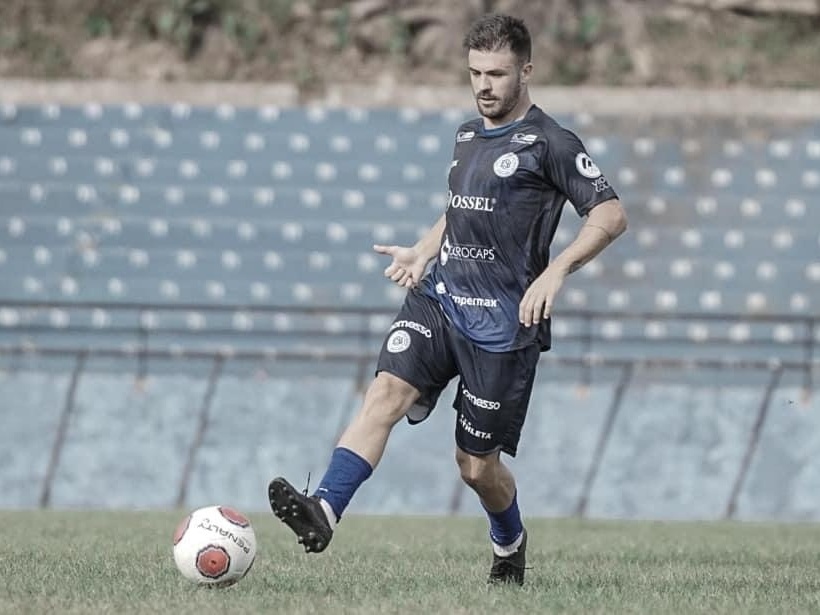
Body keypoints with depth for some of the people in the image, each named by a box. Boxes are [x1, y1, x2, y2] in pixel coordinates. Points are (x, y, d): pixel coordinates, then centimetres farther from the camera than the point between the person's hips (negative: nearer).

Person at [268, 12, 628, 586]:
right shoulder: (467, 135, 16)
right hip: (439, 298, 6)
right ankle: (324, 512, -35)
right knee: (386, 392, -21)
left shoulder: (549, 143, -7)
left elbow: (611, 215, -11)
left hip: (501, 323, -5)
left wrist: (556, 270, -23)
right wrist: (423, 252, 15)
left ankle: (510, 545, 34)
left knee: (477, 464, 3)